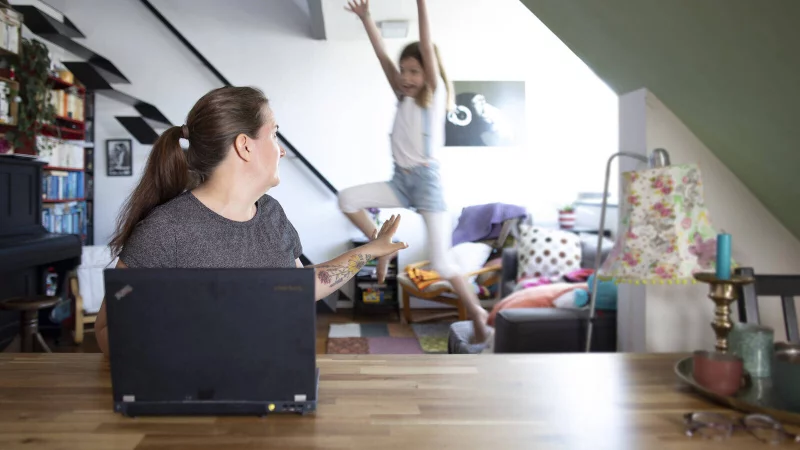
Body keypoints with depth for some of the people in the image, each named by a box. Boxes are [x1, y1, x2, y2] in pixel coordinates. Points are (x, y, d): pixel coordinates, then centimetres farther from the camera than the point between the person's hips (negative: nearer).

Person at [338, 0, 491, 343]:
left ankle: (477, 314, 11)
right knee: (346, 199, -16)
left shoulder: (436, 95, -3)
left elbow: (428, 49, -14)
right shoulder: (403, 98, 11)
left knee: (442, 264, -10)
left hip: (427, 180, -6)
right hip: (400, 180, 6)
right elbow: (382, 56, 8)